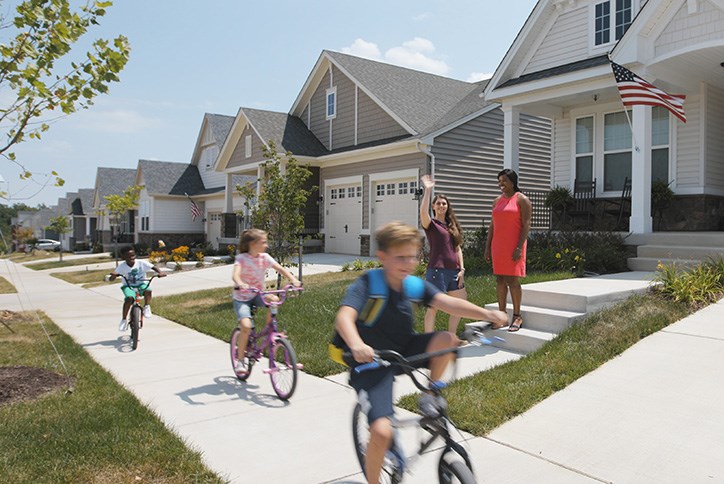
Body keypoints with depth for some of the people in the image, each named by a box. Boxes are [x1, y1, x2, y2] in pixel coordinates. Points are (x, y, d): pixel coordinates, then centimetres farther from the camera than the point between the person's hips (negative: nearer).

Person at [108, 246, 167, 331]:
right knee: (129, 298, -31)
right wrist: (114, 275, -38)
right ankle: (124, 319, -17)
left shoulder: (141, 262, -12)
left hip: (141, 284, 1)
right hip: (128, 286, -1)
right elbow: (111, 279, -14)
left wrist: (160, 273, -34)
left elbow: (154, 267, -13)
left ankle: (146, 307, -10)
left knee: (148, 291, -34)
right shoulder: (122, 266, -12)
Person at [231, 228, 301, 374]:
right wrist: (240, 284, -56)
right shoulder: (241, 258, -16)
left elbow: (280, 269, -12)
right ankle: (240, 359, -4)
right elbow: (235, 274, -33)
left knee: (274, 300, -28)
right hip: (241, 297, -4)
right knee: (246, 326, -25)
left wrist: (294, 279, -30)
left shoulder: (265, 257, -4)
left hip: (257, 294, 4)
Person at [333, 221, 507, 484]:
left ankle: (429, 395, 3)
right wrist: (356, 345, -57)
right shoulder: (367, 284, -20)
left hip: (403, 351, 5)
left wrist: (485, 313, -34)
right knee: (382, 431, -21)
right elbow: (344, 316, -36)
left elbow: (447, 302, -18)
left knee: (447, 340, -22)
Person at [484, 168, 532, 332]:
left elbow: (526, 224, -10)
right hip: (498, 246, 6)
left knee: (512, 281, -5)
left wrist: (519, 248, -18)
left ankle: (517, 316, 6)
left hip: (513, 246, -6)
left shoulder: (521, 200, -4)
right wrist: (488, 246, 9)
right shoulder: (497, 201, 14)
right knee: (500, 280, 7)